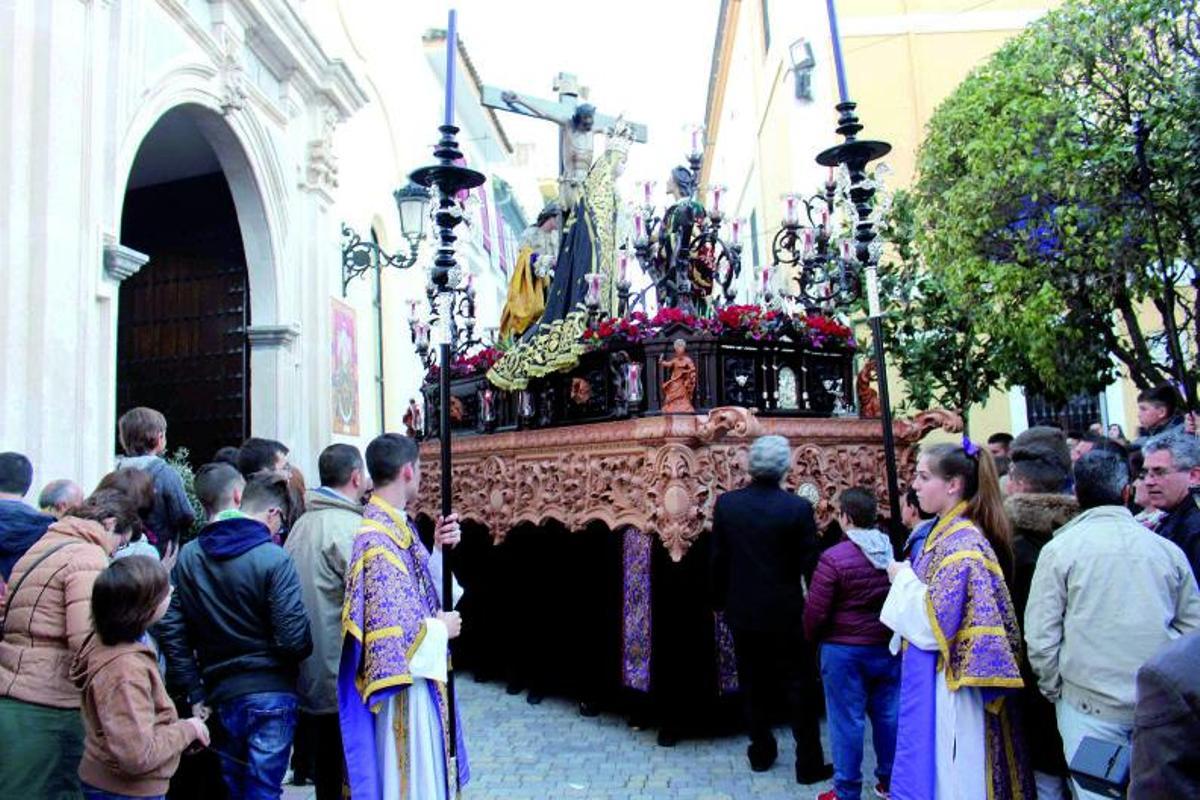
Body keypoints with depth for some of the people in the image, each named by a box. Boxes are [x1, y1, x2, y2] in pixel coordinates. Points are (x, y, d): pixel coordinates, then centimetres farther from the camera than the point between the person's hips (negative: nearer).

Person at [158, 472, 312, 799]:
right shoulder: (274, 559, -16)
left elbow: (170, 628, 2)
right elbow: (294, 638, -17)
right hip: (271, 692, -5)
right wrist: (304, 649, 6)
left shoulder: (188, 555, 2)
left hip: (221, 695, 5)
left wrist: (194, 692, 7)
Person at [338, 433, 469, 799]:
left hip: (419, 682, 9)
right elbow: (393, 631, -27)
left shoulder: (398, 528, 5)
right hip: (403, 692, -9)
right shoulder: (378, 540, -23)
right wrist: (442, 630, -11)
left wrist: (438, 549, -1)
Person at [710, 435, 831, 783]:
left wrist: (720, 601, 12)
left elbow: (717, 559, -1)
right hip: (786, 612, -2)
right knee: (798, 689, 10)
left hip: (743, 611, 3)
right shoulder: (798, 508, -15)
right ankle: (809, 764, 18)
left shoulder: (726, 504, -7)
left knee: (754, 687, 16)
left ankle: (761, 752, 29)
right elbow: (810, 564, -10)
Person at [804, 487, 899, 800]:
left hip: (844, 649, -5)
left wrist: (811, 638, 4)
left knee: (847, 719, 4)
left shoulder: (834, 557, -18)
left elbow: (816, 610, -14)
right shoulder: (894, 551, -2)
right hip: (888, 647, 5)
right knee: (888, 714, 16)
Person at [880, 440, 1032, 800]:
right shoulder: (946, 533, 8)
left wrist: (903, 578, -12)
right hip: (933, 679, 9)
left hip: (944, 688, -9)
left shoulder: (961, 543, -21)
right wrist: (906, 577, 4)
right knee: (940, 770, 19)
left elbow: (933, 622, -24)